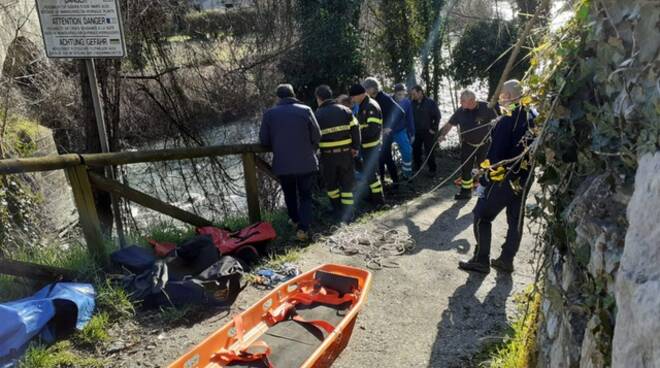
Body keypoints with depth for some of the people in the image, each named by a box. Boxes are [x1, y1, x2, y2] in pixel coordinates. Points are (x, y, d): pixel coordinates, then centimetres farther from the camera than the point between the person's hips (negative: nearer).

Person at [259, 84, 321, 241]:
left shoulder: (269, 114, -4)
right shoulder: (305, 110, -6)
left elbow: (264, 140, 1)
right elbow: (317, 136, -4)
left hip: (282, 164, 1)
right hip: (306, 163, -1)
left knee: (289, 194, 25)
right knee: (305, 195, 13)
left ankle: (295, 220, 42)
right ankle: (303, 228, -1)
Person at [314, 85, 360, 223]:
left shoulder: (318, 114, -2)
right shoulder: (345, 110, 4)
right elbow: (355, 129, -1)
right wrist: (355, 147, 5)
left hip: (328, 154, -2)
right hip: (345, 152, 2)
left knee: (331, 184, 17)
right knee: (347, 183, 10)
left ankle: (339, 211, 23)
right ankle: (347, 213, 8)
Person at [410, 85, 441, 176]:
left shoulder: (431, 103, -10)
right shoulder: (413, 103, 1)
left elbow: (437, 116, -6)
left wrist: (433, 129, -8)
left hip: (428, 132, -4)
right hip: (416, 132, 4)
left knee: (429, 152, 2)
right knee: (415, 151, 9)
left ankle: (432, 169, 15)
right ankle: (417, 168, 26)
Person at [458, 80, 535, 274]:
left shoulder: (505, 121, -18)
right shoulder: (533, 118, 4)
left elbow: (495, 155, -19)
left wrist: (484, 178, -14)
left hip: (503, 178, -7)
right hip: (524, 178, 8)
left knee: (482, 216, 4)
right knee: (515, 220, 14)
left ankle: (481, 260, 8)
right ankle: (506, 260, 25)